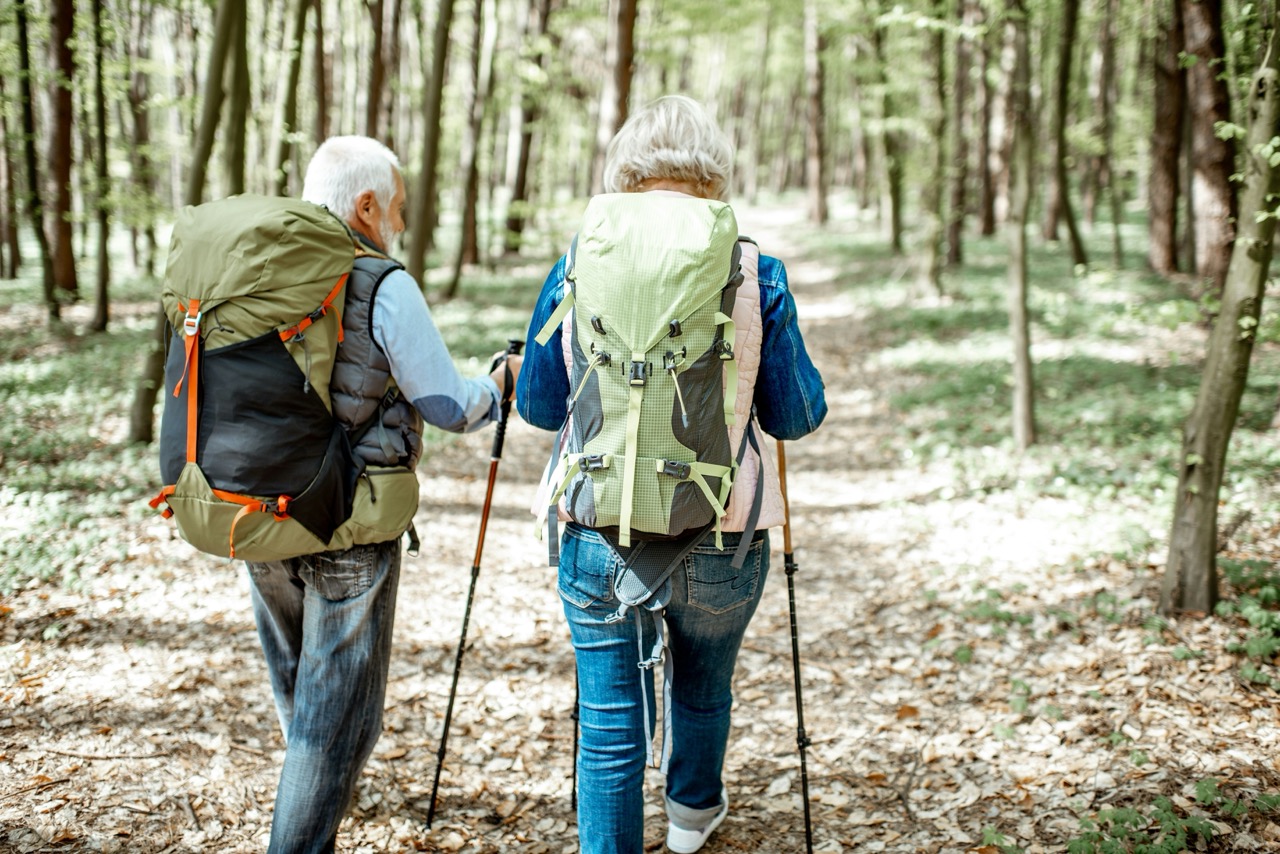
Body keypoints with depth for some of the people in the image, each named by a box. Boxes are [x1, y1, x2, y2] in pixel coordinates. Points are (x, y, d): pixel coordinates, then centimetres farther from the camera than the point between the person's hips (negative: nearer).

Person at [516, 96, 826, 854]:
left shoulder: (580, 261, -4)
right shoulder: (752, 270, -6)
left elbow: (540, 406, 3)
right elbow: (797, 417, -2)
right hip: (721, 534, 1)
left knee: (610, 724, 9)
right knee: (704, 684, 27)